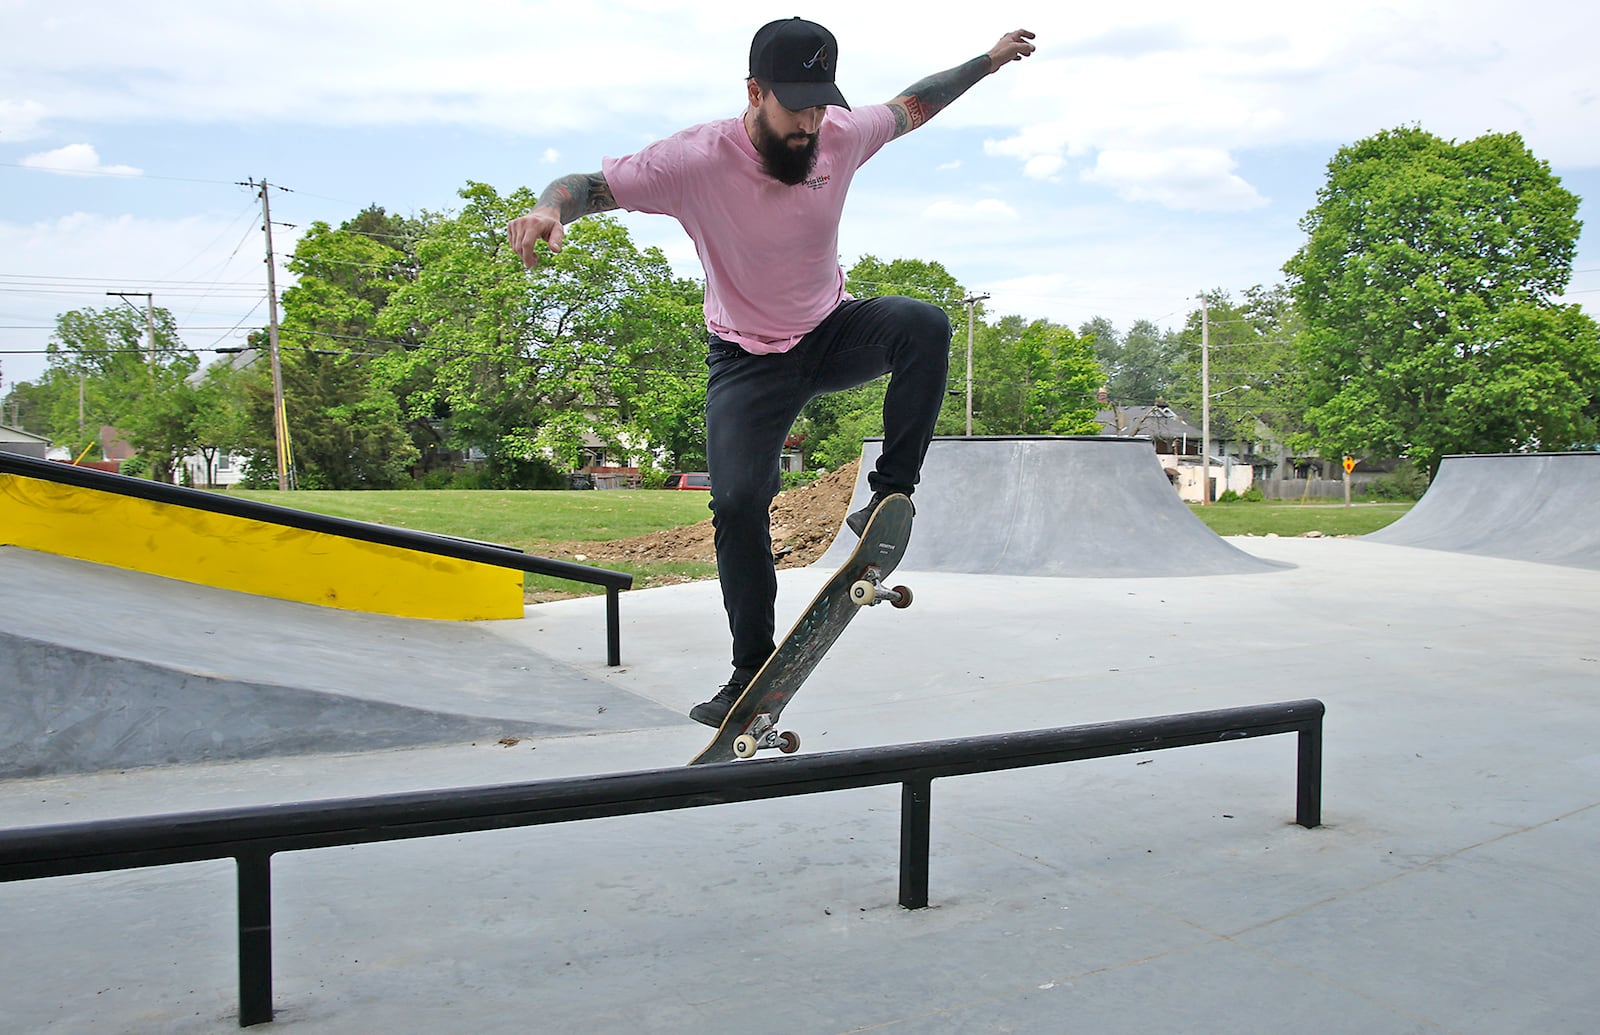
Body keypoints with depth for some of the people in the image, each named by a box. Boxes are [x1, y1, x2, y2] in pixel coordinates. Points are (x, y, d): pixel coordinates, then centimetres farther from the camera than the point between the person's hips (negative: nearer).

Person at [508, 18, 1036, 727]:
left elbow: (910, 107, 8)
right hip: (749, 361, -3)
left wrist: (990, 60, 12)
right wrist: (548, 209, -45)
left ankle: (890, 494, -18)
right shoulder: (697, 159, -25)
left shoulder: (841, 134, -12)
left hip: (833, 333, 3)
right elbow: (590, 185, -23)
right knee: (737, 504, -14)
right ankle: (753, 676, 1)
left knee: (924, 326, -28)